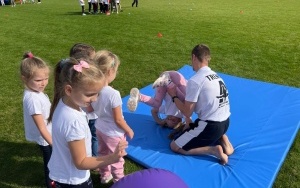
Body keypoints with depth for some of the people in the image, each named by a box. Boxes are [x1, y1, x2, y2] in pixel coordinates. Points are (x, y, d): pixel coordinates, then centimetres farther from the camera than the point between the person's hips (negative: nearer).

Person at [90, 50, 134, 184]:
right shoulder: (113, 94, -34)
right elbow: (118, 120, -24)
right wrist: (129, 130, -7)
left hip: (99, 128, 7)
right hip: (113, 133, -6)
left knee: (102, 154, 28)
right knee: (117, 159, 17)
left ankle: (104, 176, 51)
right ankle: (119, 181, 38)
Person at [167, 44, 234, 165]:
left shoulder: (195, 80, -18)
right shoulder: (216, 76, 8)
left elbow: (187, 112, -12)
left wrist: (174, 96, 2)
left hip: (210, 125, -8)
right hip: (224, 122, 8)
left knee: (175, 146, 4)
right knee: (187, 127, 31)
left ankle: (213, 150, -8)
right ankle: (222, 139, 12)